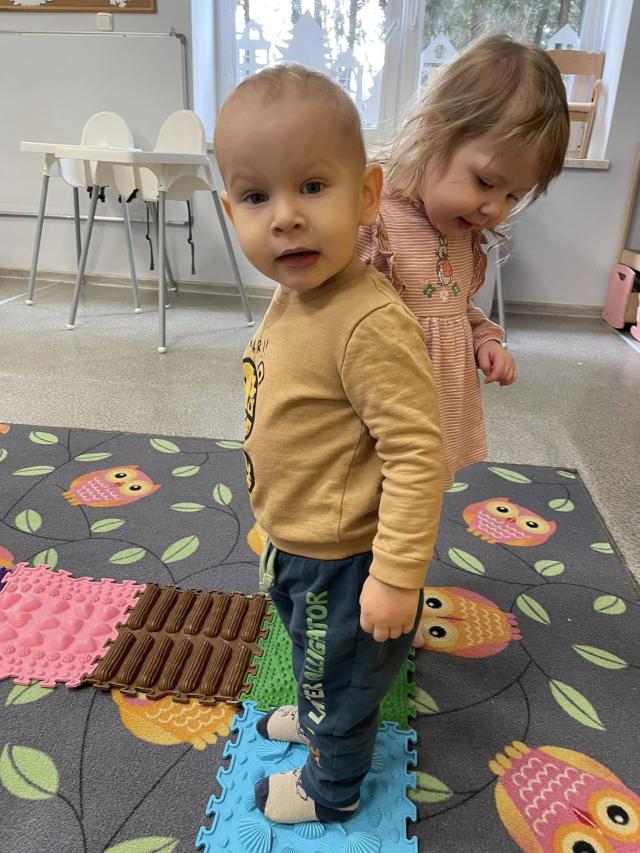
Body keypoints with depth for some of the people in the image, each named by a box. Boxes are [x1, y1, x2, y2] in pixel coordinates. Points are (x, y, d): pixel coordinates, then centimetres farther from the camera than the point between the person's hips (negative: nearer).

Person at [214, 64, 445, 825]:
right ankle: (317, 717, 64)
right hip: (297, 543, 8)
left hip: (345, 562, -8)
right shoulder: (292, 297, -3)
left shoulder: (369, 323, -32)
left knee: (340, 673, 20)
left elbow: (416, 454, -31)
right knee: (314, 657, 34)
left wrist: (397, 576, -27)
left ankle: (331, 787, 49)